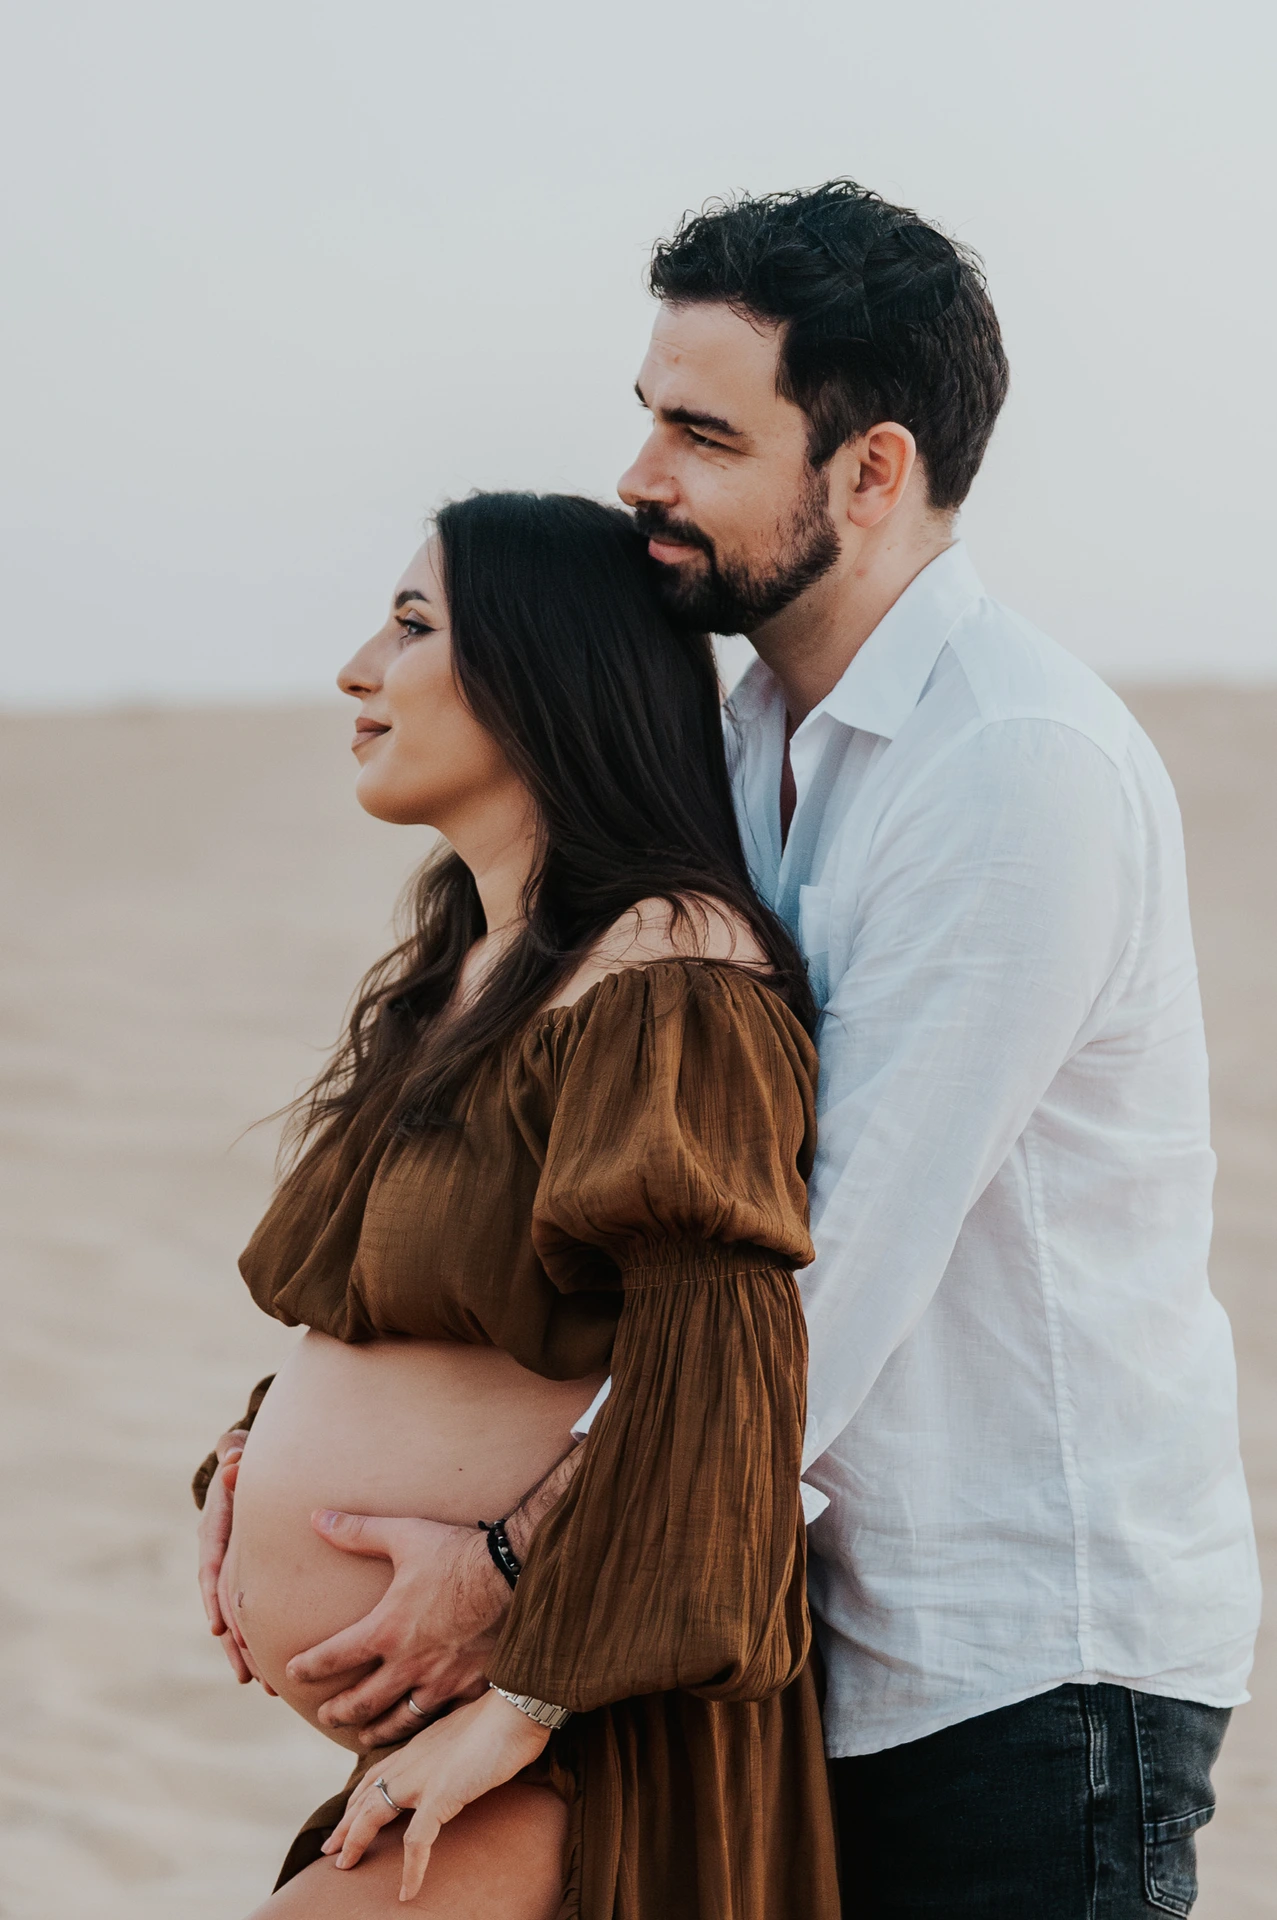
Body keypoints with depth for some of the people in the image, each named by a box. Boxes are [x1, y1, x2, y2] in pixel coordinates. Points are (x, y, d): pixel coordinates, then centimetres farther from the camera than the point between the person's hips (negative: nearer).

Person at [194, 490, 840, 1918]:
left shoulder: (668, 981, -15)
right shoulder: (455, 974, 15)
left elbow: (715, 1375, -24)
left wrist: (518, 1705, -23)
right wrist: (253, 1456, 7)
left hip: (580, 1754, -9)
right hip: (431, 1744, 9)